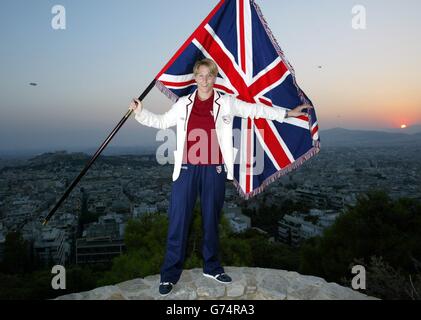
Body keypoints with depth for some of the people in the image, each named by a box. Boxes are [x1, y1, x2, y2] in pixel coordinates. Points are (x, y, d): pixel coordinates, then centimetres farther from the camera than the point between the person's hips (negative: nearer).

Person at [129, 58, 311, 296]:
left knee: (212, 219, 12)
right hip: (187, 169, 0)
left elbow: (255, 110, 9)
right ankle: (170, 274, 14)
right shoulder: (183, 104, 9)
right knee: (178, 220, 1)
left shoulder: (227, 103, 6)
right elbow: (161, 122, 19)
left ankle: (212, 267, 29)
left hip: (214, 170, 0)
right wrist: (140, 112, 10)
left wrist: (287, 113, 10)